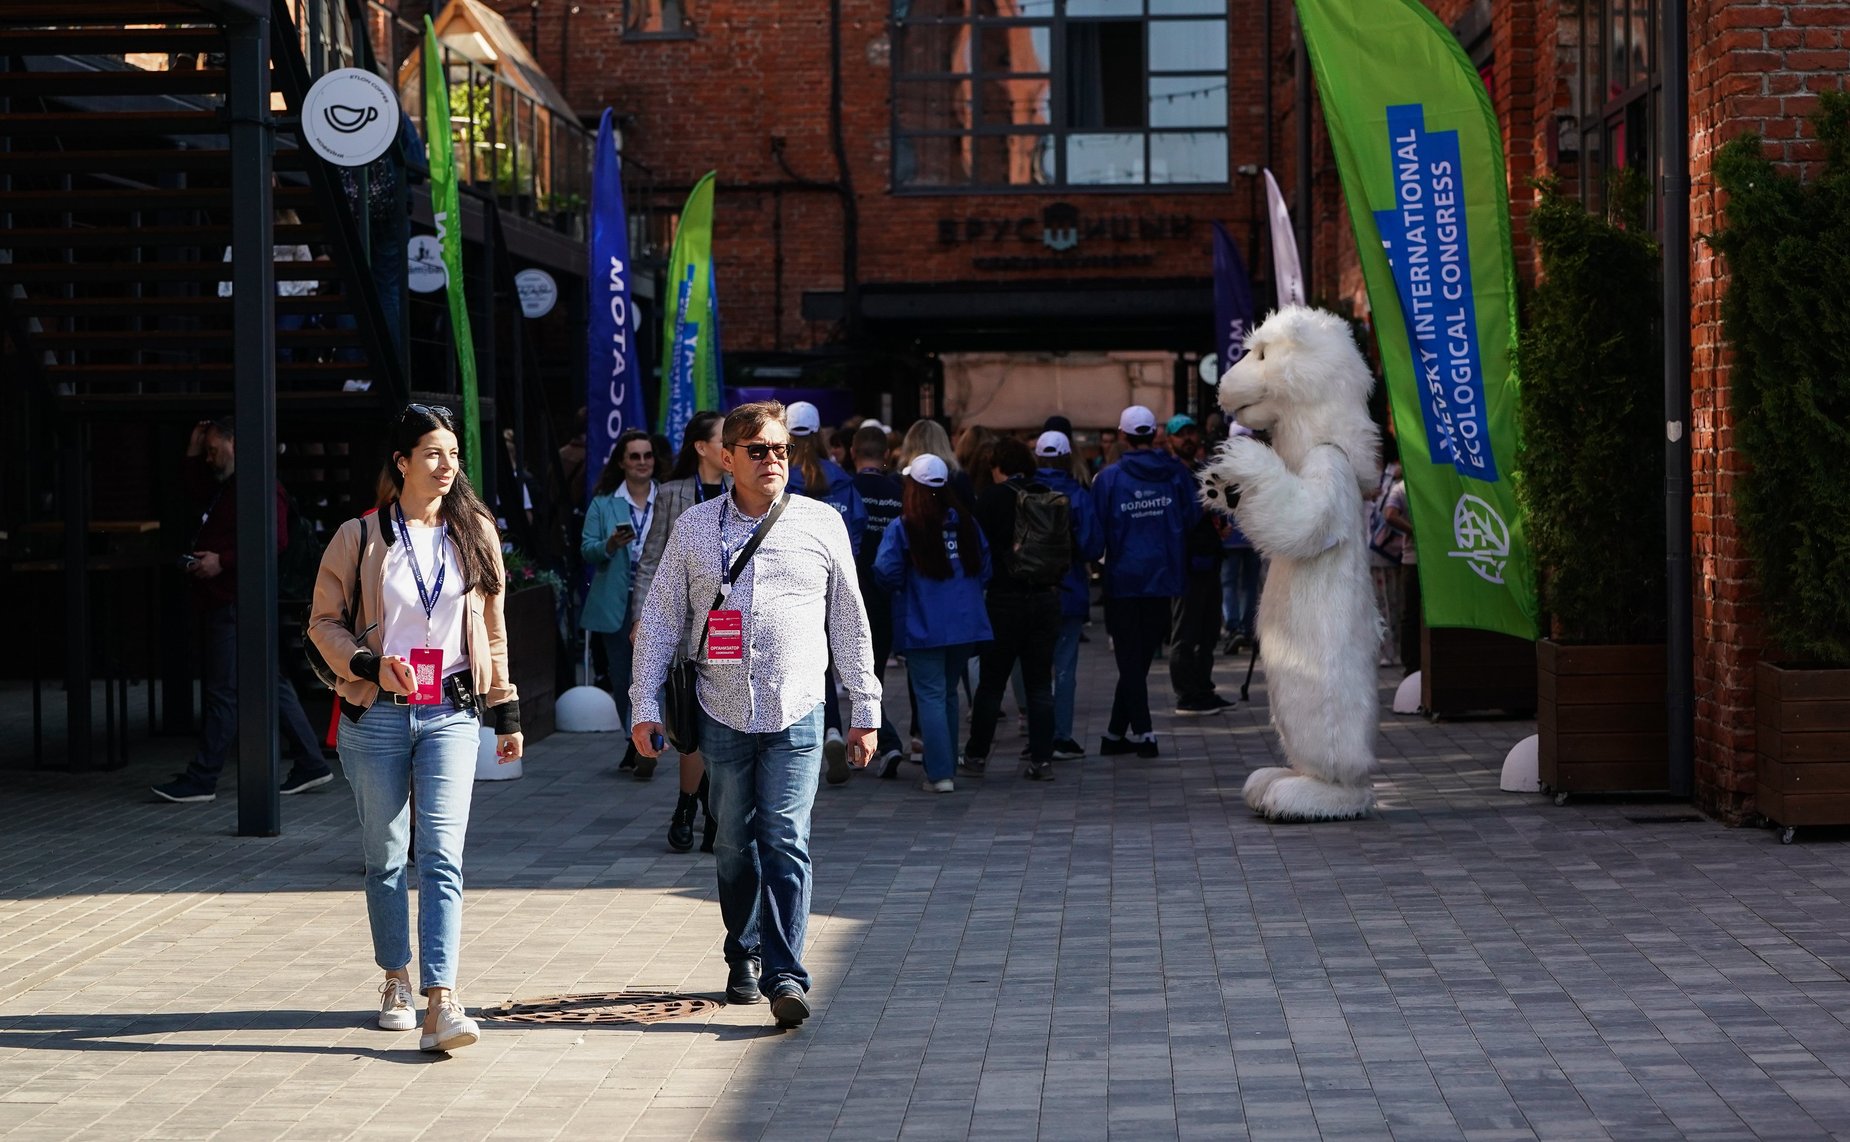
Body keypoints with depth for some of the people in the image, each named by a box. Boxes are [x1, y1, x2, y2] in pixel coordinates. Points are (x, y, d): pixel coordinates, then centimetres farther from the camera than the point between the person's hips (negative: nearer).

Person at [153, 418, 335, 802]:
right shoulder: (229, 486, 20)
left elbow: (275, 541, -23)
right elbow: (198, 490, 39)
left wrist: (222, 561, -22)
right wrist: (193, 452, 24)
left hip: (236, 602, -11)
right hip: (224, 601, 11)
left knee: (223, 691, -7)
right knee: (272, 685, 11)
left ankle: (202, 779, -5)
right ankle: (311, 763, 14)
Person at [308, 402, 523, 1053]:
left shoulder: (474, 532, 8)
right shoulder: (360, 537, 0)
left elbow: (492, 630, 14)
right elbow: (324, 621, 4)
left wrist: (506, 713, 14)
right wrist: (370, 666, -13)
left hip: (451, 713, 0)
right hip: (377, 714, 0)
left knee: (442, 857, -12)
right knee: (385, 857, 9)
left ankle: (441, 1004, -20)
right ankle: (396, 981, 27)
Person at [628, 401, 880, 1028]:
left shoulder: (821, 523, 6)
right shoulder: (694, 528, 7)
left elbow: (850, 621, 10)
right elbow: (660, 618, 10)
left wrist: (865, 710, 9)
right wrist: (645, 704, 4)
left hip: (797, 716, -1)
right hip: (722, 713, 2)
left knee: (786, 842, -9)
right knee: (734, 845, 9)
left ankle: (786, 973, -10)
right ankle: (744, 959, 24)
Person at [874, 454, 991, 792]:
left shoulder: (903, 528, -10)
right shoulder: (966, 523, 5)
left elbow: (886, 572, -17)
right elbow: (985, 567, 9)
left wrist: (901, 588, 4)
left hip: (923, 626, -5)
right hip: (965, 623, 5)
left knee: (931, 697, -3)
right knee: (949, 694, 16)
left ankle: (940, 774, -9)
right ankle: (946, 766, 21)